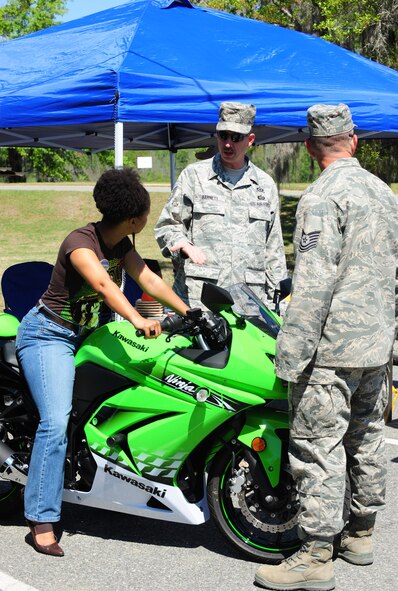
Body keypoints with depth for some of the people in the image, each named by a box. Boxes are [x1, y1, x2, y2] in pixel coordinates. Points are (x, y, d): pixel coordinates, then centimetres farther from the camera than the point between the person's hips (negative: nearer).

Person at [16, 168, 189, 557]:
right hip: (48, 335, -9)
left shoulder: (120, 244, 3)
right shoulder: (80, 242, -23)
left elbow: (149, 279, 1)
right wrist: (138, 320, -52)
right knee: (56, 421, -21)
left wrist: (190, 313, -7)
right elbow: (103, 284, -39)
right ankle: (42, 518, -16)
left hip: (88, 334, 9)